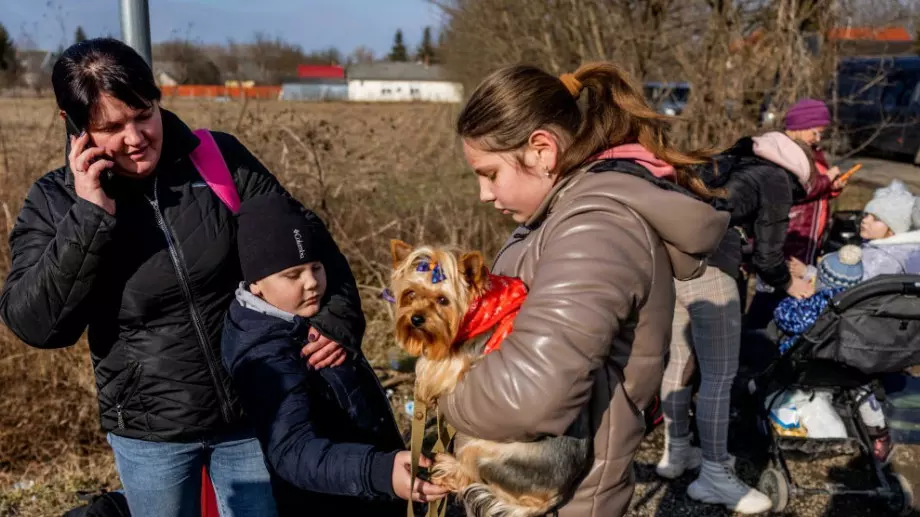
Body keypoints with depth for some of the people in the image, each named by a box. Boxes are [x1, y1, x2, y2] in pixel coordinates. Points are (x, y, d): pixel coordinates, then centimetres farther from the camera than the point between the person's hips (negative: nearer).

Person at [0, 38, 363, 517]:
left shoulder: (219, 159, -8)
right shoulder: (55, 201, -6)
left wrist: (338, 316, -15)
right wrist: (89, 216, -22)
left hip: (252, 412, 1)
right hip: (148, 432, 0)